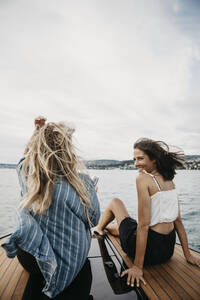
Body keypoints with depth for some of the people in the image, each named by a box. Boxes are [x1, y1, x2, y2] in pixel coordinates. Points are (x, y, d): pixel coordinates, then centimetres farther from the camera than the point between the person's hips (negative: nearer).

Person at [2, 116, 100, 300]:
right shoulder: (81, 183, -31)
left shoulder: (26, 175, -19)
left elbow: (25, 157, 7)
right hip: (66, 267, -4)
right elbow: (93, 220, -12)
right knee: (85, 269, 31)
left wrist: (38, 133, 1)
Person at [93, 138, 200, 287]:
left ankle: (98, 228, 44)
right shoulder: (169, 180, 2)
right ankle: (105, 227, 65)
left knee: (115, 202, 18)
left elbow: (143, 225, -23)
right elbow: (178, 220, 6)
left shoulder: (143, 178, -21)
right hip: (168, 249, 7)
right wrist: (188, 254, 13)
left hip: (150, 247, -7)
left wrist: (138, 266, -15)